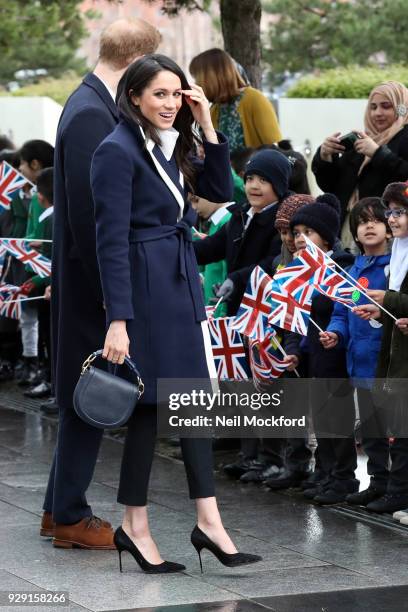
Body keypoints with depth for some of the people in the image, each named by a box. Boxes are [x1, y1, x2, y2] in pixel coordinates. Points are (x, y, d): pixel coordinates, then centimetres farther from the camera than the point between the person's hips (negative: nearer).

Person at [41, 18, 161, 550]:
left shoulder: (97, 105, 10)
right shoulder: (90, 115, -20)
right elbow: (88, 215, -23)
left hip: (93, 283, 10)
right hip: (92, 285, -10)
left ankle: (61, 508, 26)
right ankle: (70, 518, 9)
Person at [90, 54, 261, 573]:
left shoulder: (169, 146, 12)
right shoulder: (118, 150, -13)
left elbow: (220, 191, 13)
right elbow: (111, 240, -17)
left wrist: (207, 126, 4)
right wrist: (118, 321, -21)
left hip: (181, 282, 9)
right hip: (144, 288, -8)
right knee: (150, 405, -2)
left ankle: (208, 521, 6)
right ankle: (134, 526, 10)